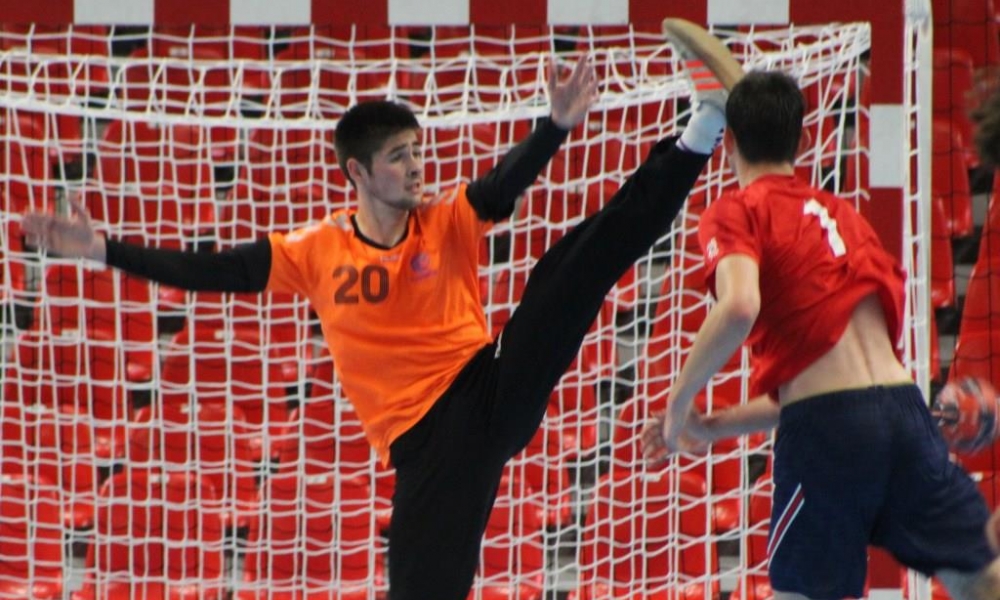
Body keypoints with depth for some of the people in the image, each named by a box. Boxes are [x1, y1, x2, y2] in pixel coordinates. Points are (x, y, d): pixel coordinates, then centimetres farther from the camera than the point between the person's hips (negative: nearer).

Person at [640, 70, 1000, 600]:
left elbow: (740, 308, -19)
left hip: (826, 431, -5)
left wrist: (679, 401, -6)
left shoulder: (735, 213, 3)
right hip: (904, 405, 5)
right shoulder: (841, 214, 24)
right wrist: (715, 428, 28)